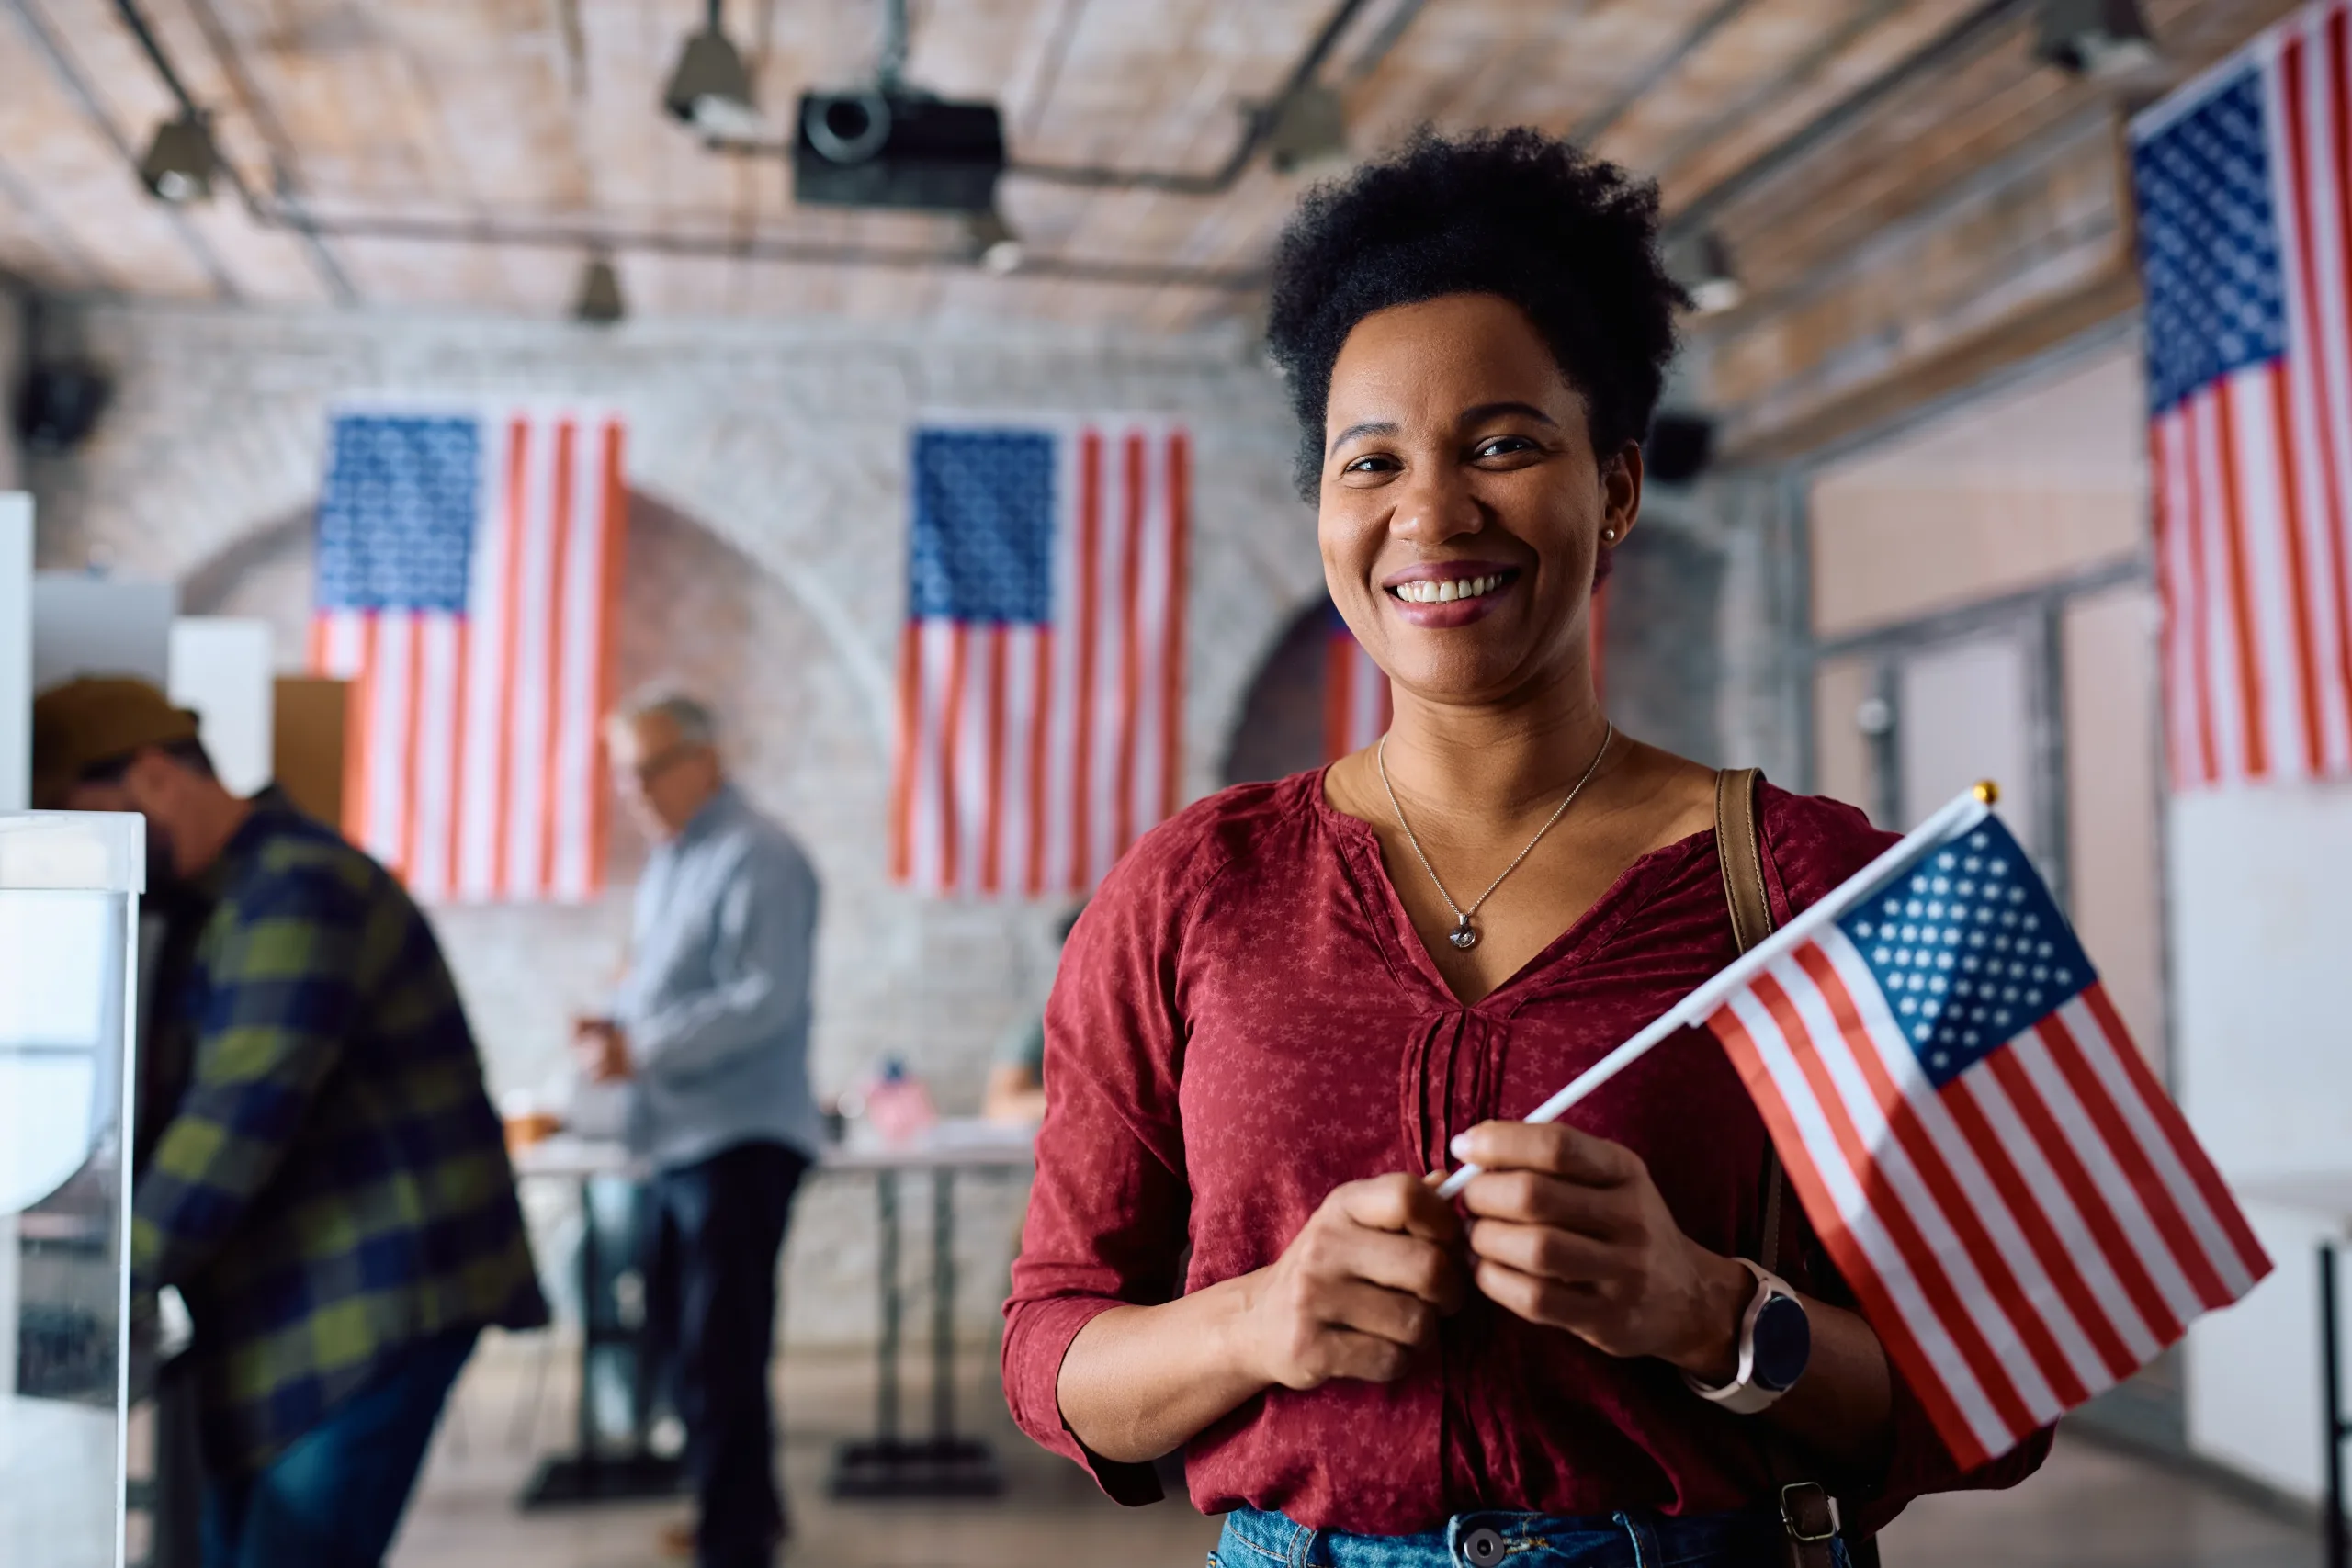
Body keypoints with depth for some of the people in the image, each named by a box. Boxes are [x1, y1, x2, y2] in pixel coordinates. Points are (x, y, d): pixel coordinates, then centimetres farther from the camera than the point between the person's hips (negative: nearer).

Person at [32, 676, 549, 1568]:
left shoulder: (294, 891, -15)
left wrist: (115, 1281, -20)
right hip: (301, 1311, 10)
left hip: (379, 1301, -10)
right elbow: (181, 1099, 16)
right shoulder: (226, 902, 18)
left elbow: (239, 1117, -23)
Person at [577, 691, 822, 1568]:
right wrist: (613, 1026, 0)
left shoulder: (757, 860, -14)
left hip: (739, 1138, -10)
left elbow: (766, 1000, -22)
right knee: (683, 1333, 19)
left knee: (719, 1351, -5)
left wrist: (643, 1051, -25)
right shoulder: (670, 863, 15)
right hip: (681, 1138, 10)